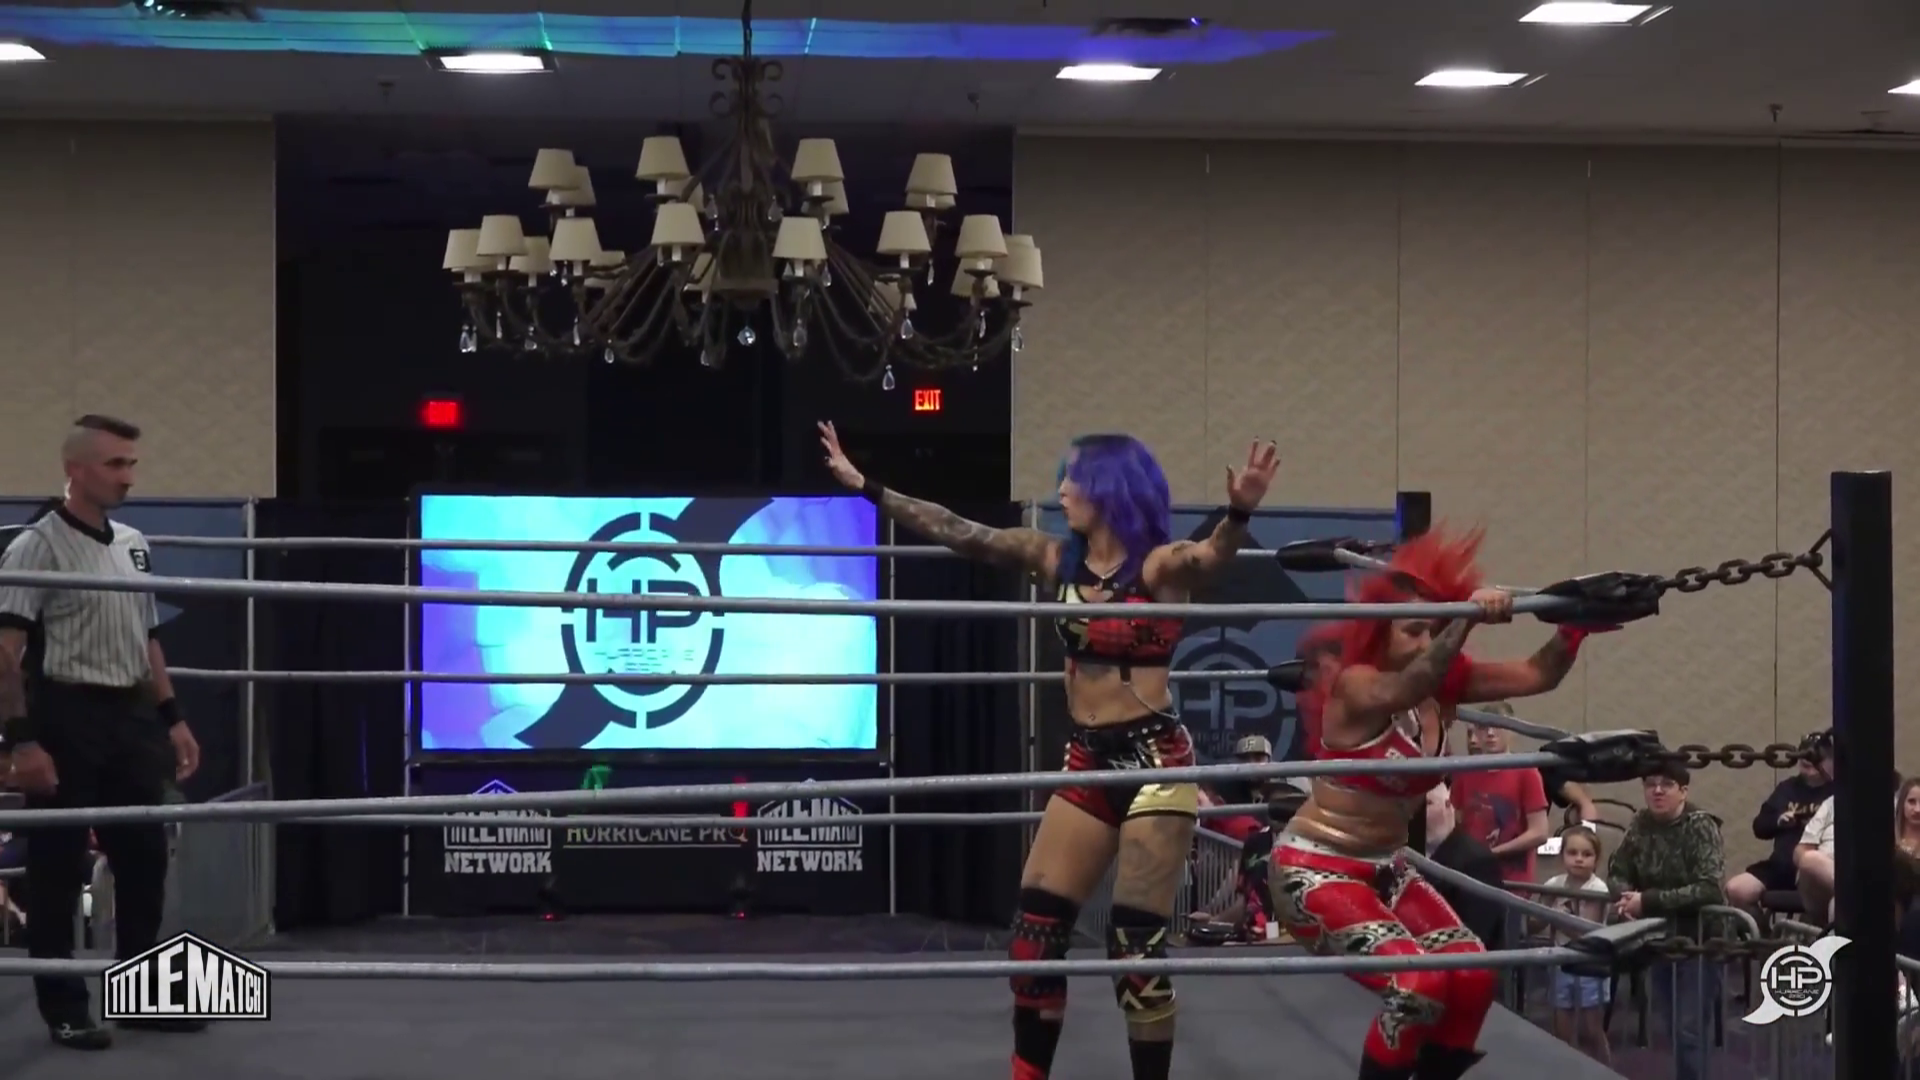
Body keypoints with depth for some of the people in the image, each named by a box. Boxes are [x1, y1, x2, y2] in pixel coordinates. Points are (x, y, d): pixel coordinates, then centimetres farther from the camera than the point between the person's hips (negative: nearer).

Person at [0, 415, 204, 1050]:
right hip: (66, 719, -7)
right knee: (58, 867, 0)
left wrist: (171, 719, 14)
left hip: (130, 718, 7)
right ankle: (64, 1009, 8)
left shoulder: (133, 544, 12)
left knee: (144, 857, 10)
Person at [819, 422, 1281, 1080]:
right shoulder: (1057, 559, 6)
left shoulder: (1160, 565, -10)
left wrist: (1239, 513, -53)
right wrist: (866, 488, 6)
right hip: (1087, 760, 6)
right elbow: (957, 533, 8)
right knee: (1035, 923, 4)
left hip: (1154, 758, -6)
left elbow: (1214, 554, -31)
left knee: (1137, 939, -6)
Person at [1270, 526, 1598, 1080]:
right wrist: (1468, 620, -57)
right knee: (1417, 984, -24)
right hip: (1315, 869, -8)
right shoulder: (1353, 685, -20)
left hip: (1385, 868, 8)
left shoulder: (1444, 684, 0)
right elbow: (1405, 688, -44)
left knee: (1472, 976, -7)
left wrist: (1575, 623, -27)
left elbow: (1537, 675, -8)